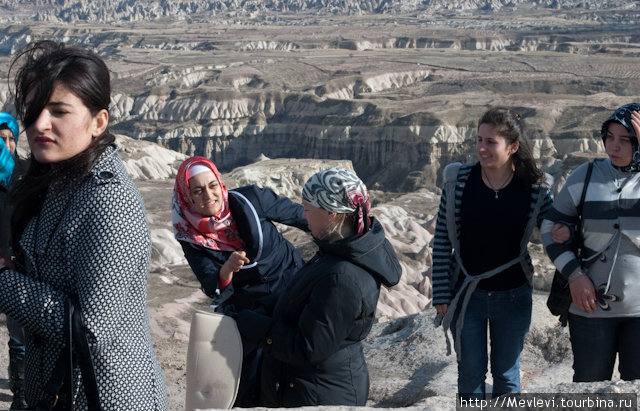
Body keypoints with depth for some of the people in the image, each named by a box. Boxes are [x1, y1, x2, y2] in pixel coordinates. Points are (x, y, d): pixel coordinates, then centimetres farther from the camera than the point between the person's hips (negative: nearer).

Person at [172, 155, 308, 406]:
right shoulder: (191, 238, -13)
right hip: (247, 308, 1)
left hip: (292, 287, 0)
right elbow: (213, 289, -22)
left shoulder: (250, 200, -18)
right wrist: (227, 270, -44)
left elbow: (298, 216, -4)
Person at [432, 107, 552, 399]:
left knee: (507, 375, 14)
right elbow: (442, 241, -4)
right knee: (471, 373, 10)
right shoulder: (459, 180, -8)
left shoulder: (534, 188, -7)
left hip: (513, 296, 0)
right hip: (466, 295, 0)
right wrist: (441, 295, -6)